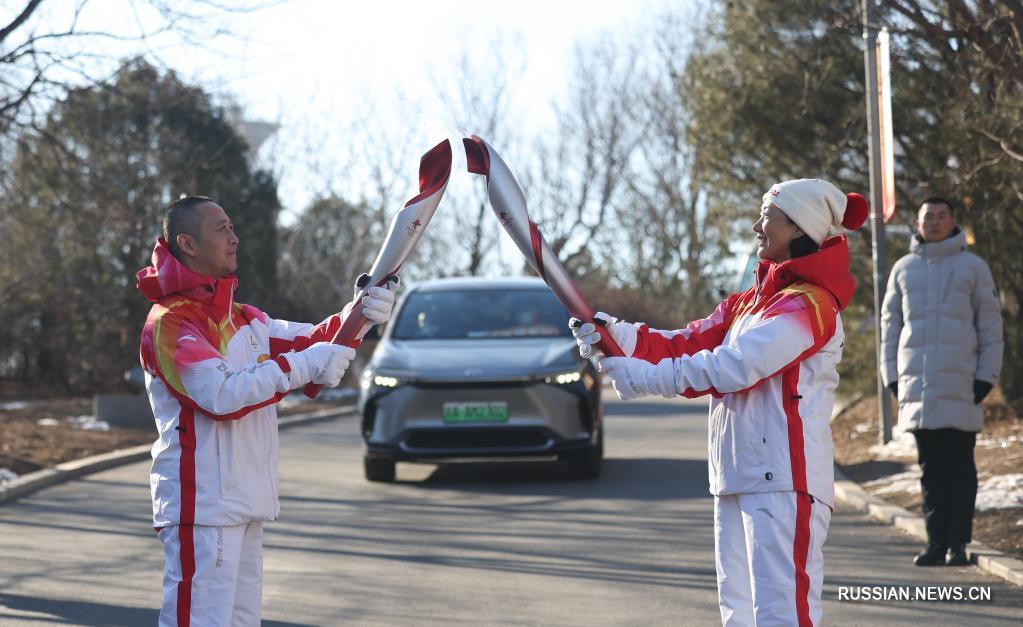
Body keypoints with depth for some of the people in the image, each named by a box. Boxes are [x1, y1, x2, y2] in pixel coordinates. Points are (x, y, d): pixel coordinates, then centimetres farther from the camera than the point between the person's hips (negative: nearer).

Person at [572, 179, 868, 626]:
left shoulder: (808, 304, -10)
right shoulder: (750, 301, 21)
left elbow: (734, 366, -19)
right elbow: (687, 345, 15)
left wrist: (648, 378, -16)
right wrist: (616, 335, 0)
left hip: (783, 483, -10)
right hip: (738, 477, 10)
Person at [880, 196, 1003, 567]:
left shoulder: (973, 267, 6)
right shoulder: (904, 269, 13)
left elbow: (991, 324, 5)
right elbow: (890, 324, 17)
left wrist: (986, 377, -4)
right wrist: (892, 376, 8)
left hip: (960, 385, -3)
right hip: (918, 384, 3)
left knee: (960, 467, -2)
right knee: (930, 469, 4)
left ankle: (958, 544, 0)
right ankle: (936, 543, 7)